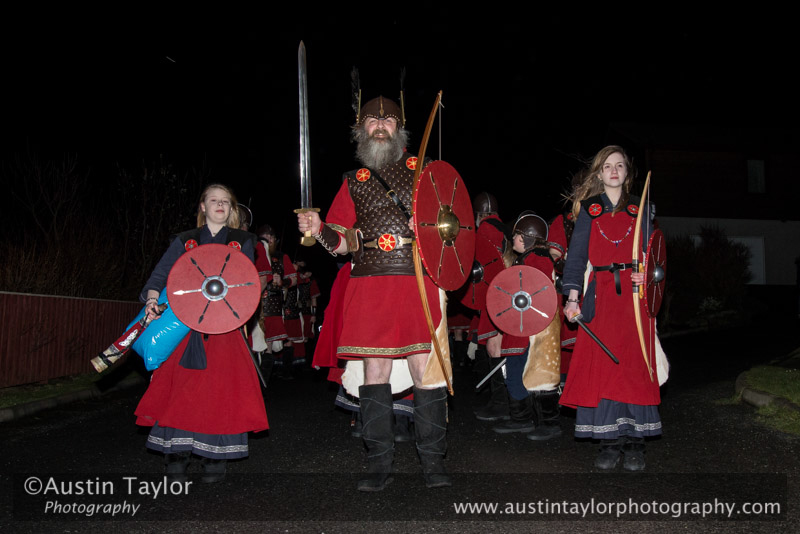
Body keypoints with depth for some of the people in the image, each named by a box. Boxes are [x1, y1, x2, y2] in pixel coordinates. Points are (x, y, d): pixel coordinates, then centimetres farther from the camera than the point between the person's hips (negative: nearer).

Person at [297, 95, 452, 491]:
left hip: (419, 283, -2)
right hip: (369, 287, 2)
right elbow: (341, 242, 15)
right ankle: (380, 464, 13)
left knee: (426, 370, -4)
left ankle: (433, 462, 9)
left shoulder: (424, 171, 13)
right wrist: (317, 229, -5)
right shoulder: (353, 182, 18)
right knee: (374, 372, 2)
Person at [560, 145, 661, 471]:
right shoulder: (589, 209, 10)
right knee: (600, 366, -4)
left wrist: (645, 275, -8)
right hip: (600, 294, 0)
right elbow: (576, 254, 3)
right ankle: (609, 441, 4)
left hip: (633, 292, 1)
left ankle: (634, 442, 5)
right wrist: (572, 296, -9)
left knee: (634, 366, -3)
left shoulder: (638, 209, 13)